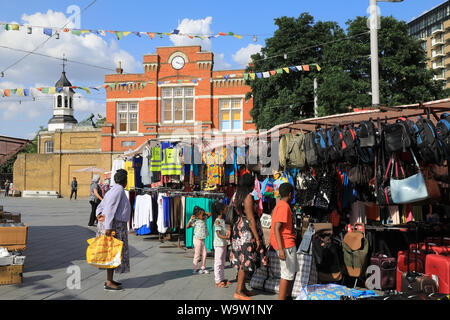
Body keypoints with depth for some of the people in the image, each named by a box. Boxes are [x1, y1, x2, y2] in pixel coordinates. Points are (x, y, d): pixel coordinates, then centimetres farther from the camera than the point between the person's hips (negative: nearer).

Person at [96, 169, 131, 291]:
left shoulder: (112, 191, 18)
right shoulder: (119, 190, -13)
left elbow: (99, 207, 14)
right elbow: (110, 209, -22)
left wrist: (99, 215, -7)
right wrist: (108, 227, -25)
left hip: (110, 224, 10)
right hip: (114, 225, -10)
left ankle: (109, 279, 22)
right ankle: (109, 283, -1)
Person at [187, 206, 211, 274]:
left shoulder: (204, 219, 5)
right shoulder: (195, 221, -14)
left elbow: (209, 214, 17)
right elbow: (187, 226, -19)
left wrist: (204, 213, 7)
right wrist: (191, 219, -27)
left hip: (203, 239, 7)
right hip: (197, 239, -7)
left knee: (204, 253, 8)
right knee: (197, 254, 0)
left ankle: (203, 268, 17)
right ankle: (195, 269, 11)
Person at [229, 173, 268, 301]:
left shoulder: (235, 195, 10)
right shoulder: (248, 197, -16)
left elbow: (231, 217, 13)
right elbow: (250, 219, -19)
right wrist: (257, 238, -15)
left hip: (238, 230, 9)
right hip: (247, 231, -9)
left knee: (243, 261, 15)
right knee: (246, 261, -2)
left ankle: (243, 288, 23)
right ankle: (239, 292, 3)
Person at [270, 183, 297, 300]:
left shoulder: (279, 205, 16)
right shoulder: (284, 206, -15)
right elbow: (276, 228, -23)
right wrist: (280, 249, -27)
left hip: (288, 244, 10)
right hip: (286, 244, -10)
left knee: (293, 271, 20)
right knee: (288, 274, -6)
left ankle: (288, 296, 29)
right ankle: (281, 298, -3)